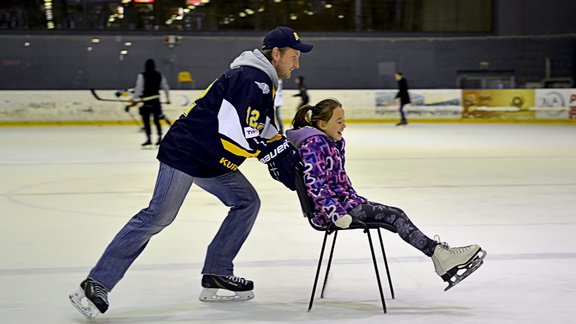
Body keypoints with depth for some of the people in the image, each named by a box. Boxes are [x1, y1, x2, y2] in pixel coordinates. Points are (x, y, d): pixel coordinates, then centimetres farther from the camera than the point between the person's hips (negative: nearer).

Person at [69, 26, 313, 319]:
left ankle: (216, 276, 11)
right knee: (159, 216, -13)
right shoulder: (250, 80, -18)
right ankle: (97, 284, -11)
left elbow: (263, 128, 24)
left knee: (247, 202, 9)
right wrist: (274, 156, -11)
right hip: (185, 152, -10)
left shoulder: (263, 82, 15)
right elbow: (239, 136, -25)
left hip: (213, 161, 10)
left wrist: (288, 153, 11)